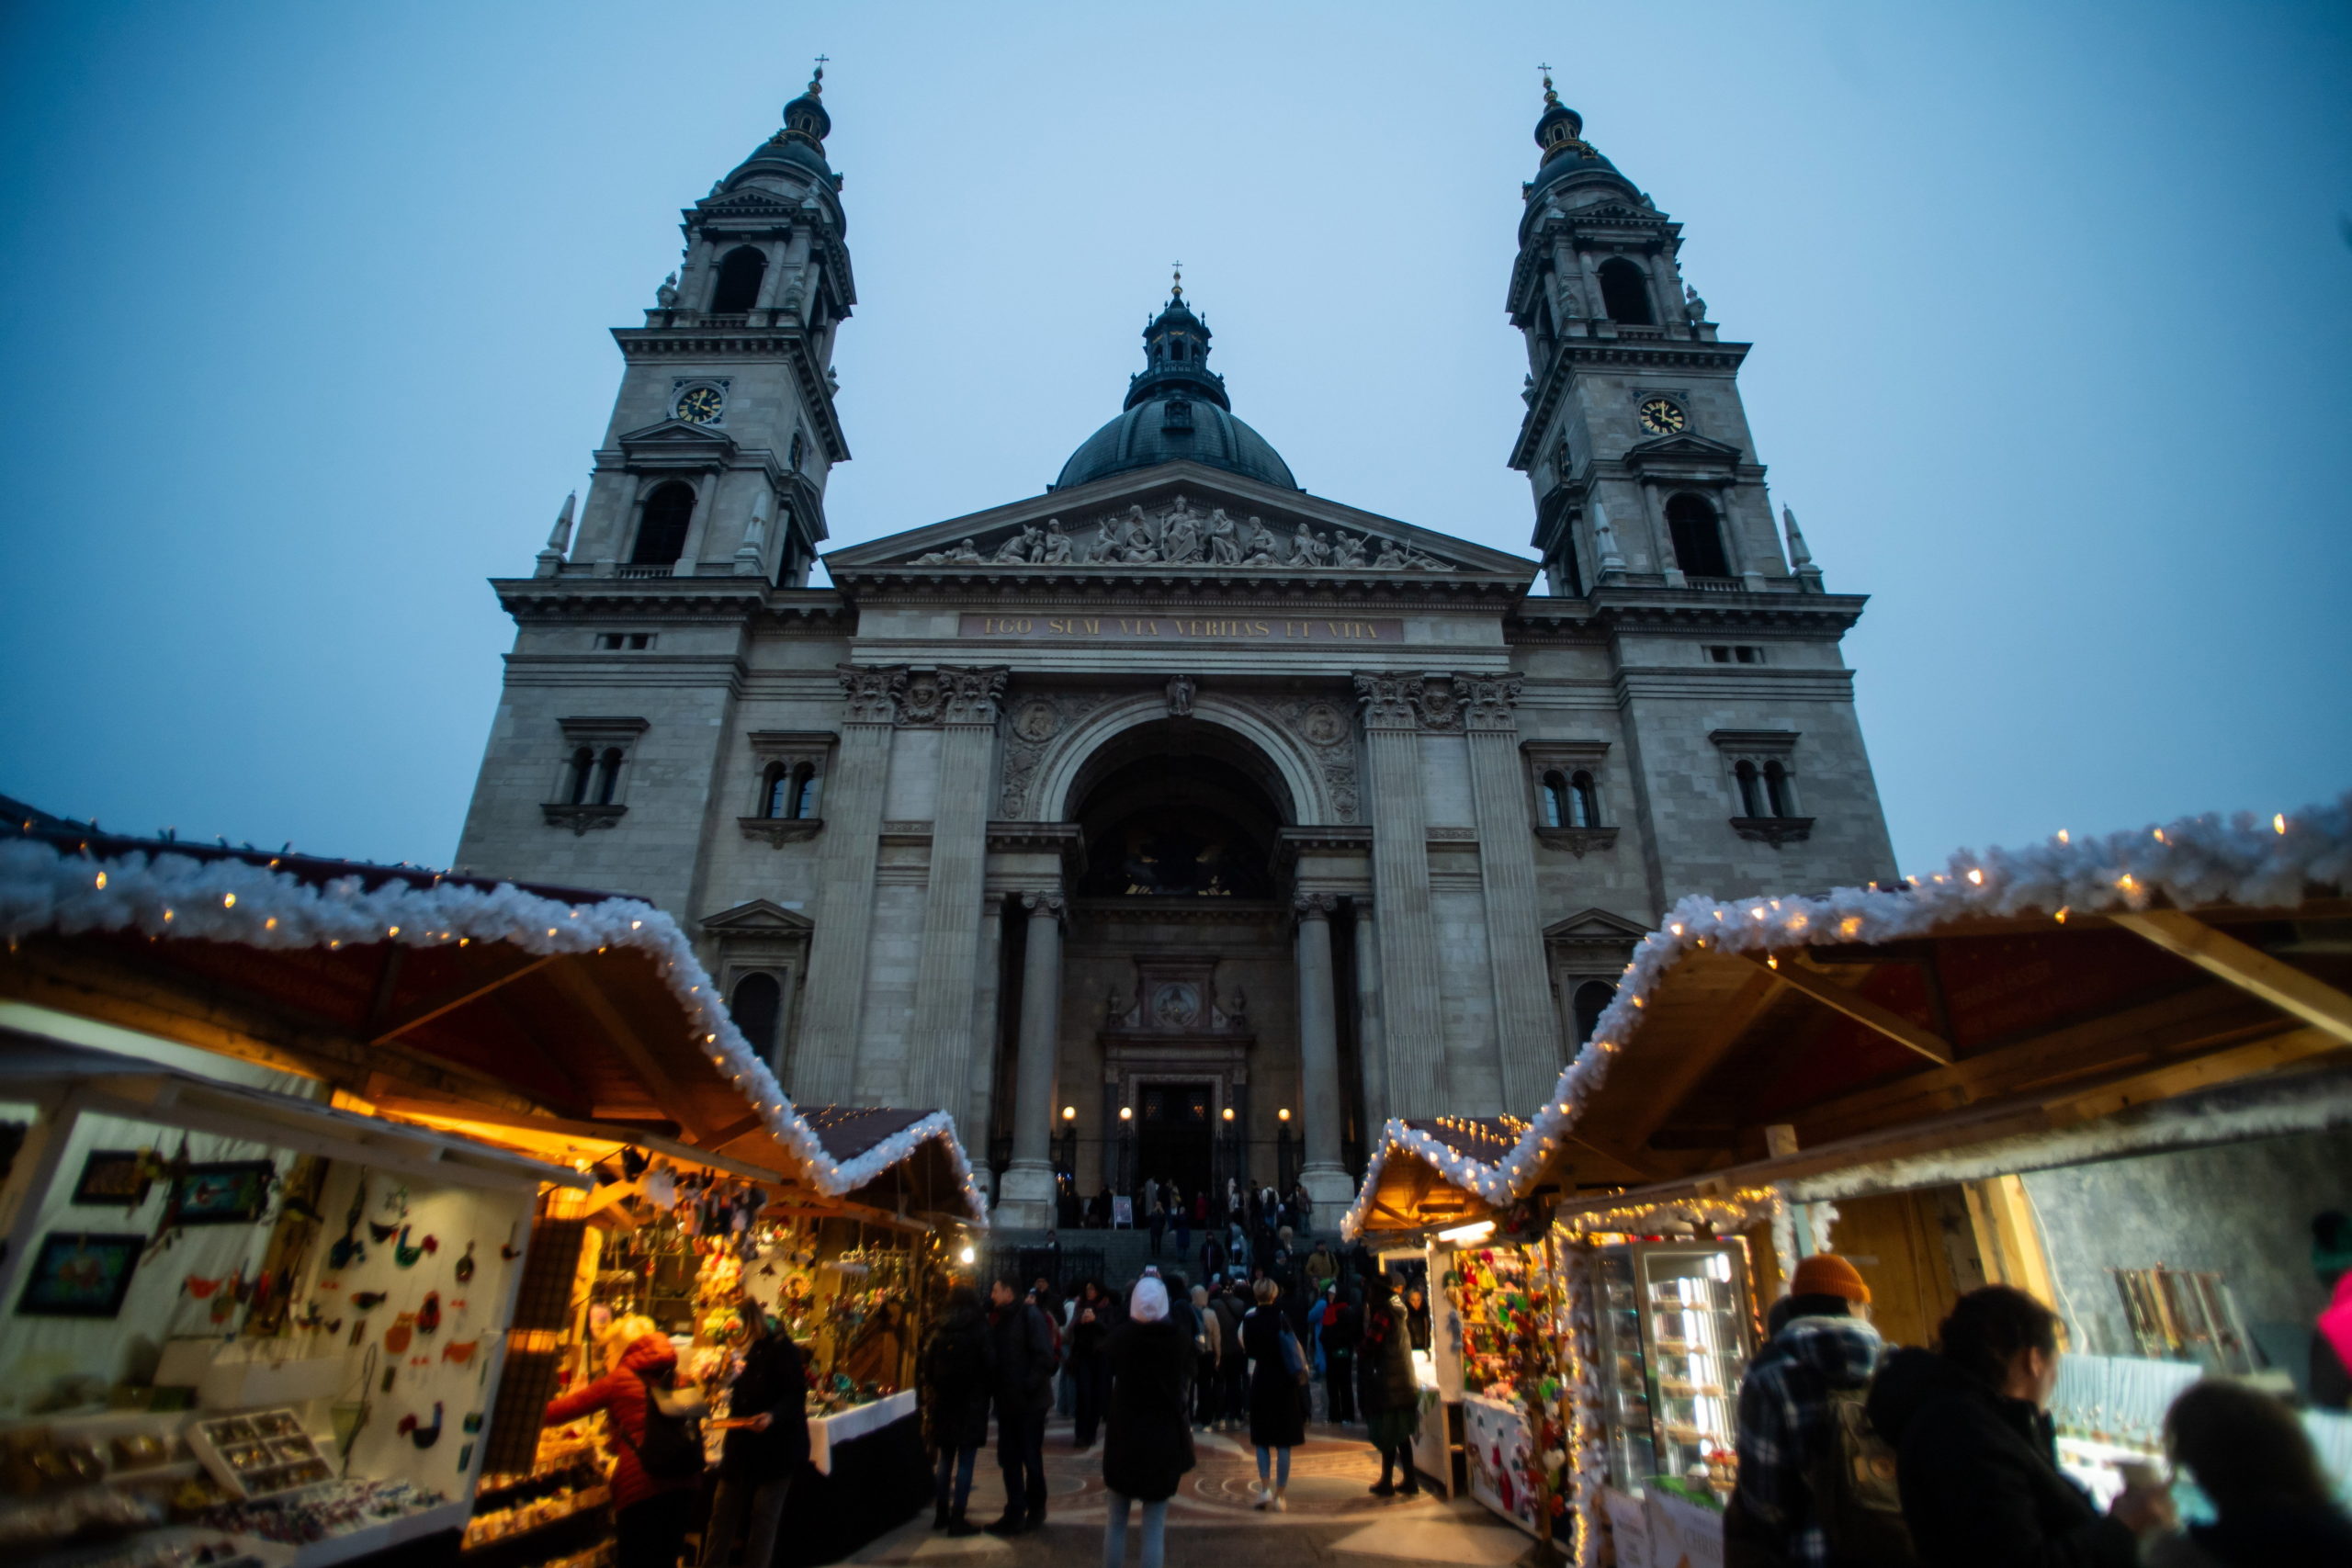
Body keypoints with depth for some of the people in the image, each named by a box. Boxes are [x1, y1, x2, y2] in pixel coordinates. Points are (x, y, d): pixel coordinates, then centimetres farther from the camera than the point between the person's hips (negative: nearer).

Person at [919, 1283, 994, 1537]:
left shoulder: (939, 1331, 3)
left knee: (946, 1458, 17)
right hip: (971, 1402, -5)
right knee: (965, 1461, 1)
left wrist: (934, 1390, 16)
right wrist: (987, 1390, 7)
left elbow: (927, 1366, 5)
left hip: (942, 1402, 5)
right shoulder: (980, 1330, -9)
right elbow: (990, 1366, -9)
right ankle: (957, 1519, 1)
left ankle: (941, 1514, 23)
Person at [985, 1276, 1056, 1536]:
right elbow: (993, 1357, 15)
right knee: (1009, 1458, 12)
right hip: (1006, 1401, 7)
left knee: (1031, 1457, 6)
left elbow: (1044, 1356, -18)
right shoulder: (998, 1318, 10)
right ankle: (1015, 1513, 22)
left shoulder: (1029, 1315, -13)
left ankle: (1035, 1511, 22)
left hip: (1029, 1401, -7)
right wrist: (992, 1389, 3)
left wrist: (1030, 1385, -22)